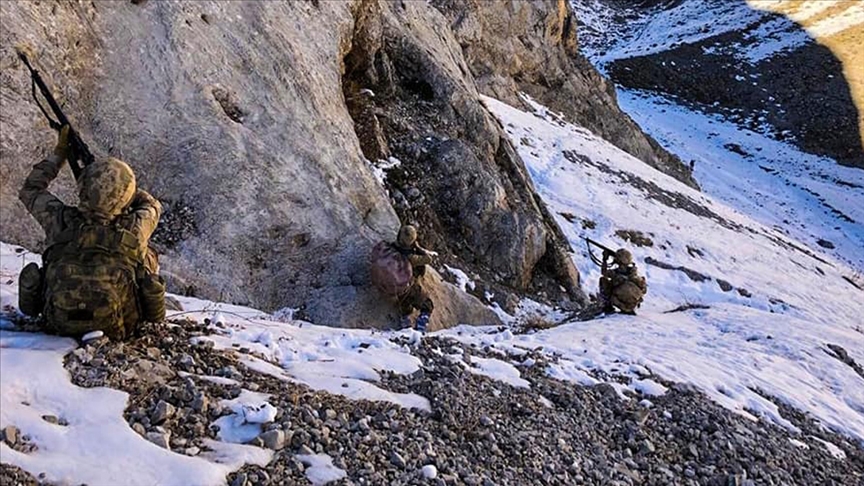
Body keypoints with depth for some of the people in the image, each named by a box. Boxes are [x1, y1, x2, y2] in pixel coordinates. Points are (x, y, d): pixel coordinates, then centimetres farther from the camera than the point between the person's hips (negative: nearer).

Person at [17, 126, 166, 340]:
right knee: (148, 256, 19)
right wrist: (116, 185, 16)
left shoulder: (62, 221, -15)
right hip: (116, 329, -2)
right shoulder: (135, 230, -18)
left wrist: (59, 155, 15)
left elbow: (30, 190, 9)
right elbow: (151, 205, 9)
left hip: (59, 324, 2)